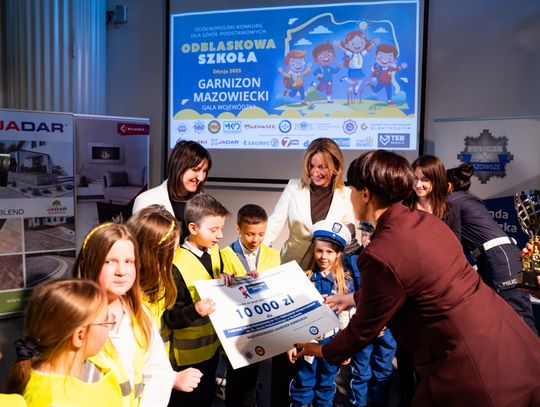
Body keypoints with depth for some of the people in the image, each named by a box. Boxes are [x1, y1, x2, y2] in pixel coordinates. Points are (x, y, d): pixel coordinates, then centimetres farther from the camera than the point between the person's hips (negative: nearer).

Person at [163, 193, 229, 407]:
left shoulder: (214, 250, -2)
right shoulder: (177, 265, -25)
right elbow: (170, 318, -24)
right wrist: (194, 311, -42)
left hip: (213, 343, 7)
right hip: (190, 354, -7)